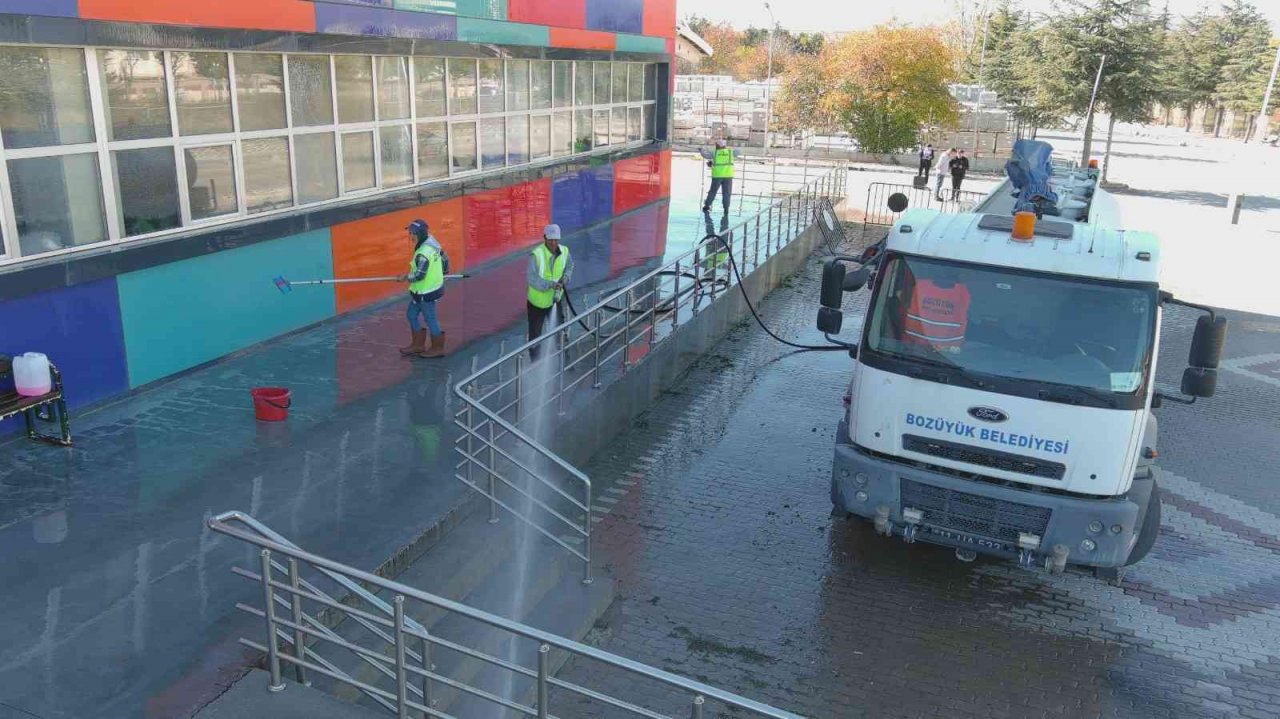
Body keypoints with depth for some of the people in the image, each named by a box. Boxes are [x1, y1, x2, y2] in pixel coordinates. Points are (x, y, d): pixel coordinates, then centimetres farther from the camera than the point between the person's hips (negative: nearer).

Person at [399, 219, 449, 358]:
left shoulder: (423, 253, -28)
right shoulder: (432, 242, 0)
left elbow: (419, 275, -27)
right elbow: (444, 258, 12)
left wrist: (406, 278, -9)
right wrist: (444, 271, 29)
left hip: (426, 292, -10)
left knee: (430, 318, 7)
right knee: (411, 315, 18)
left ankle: (437, 348, 24)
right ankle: (418, 345, 28)